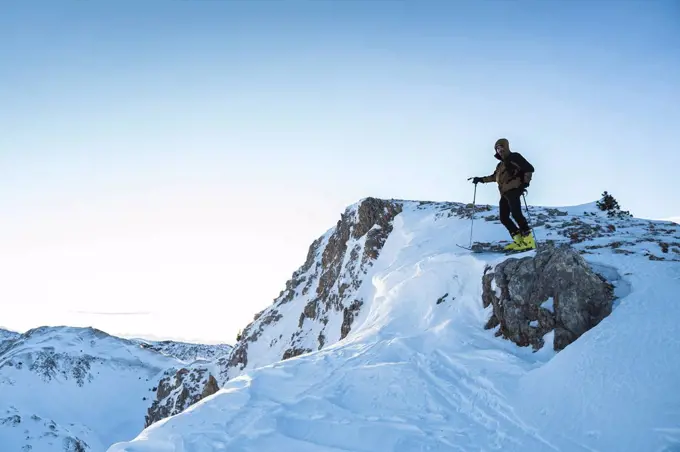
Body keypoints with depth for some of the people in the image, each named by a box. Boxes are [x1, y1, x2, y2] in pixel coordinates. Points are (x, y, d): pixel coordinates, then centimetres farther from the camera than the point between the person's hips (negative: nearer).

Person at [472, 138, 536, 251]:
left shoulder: (514, 157, 3)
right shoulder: (501, 164, 27)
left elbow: (529, 168, -5)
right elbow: (494, 177, 40)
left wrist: (525, 181, -16)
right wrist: (481, 179, 35)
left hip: (513, 190, -9)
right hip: (504, 193, 9)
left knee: (516, 214, -23)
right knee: (504, 218, 0)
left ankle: (529, 240, -25)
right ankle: (519, 240, -2)